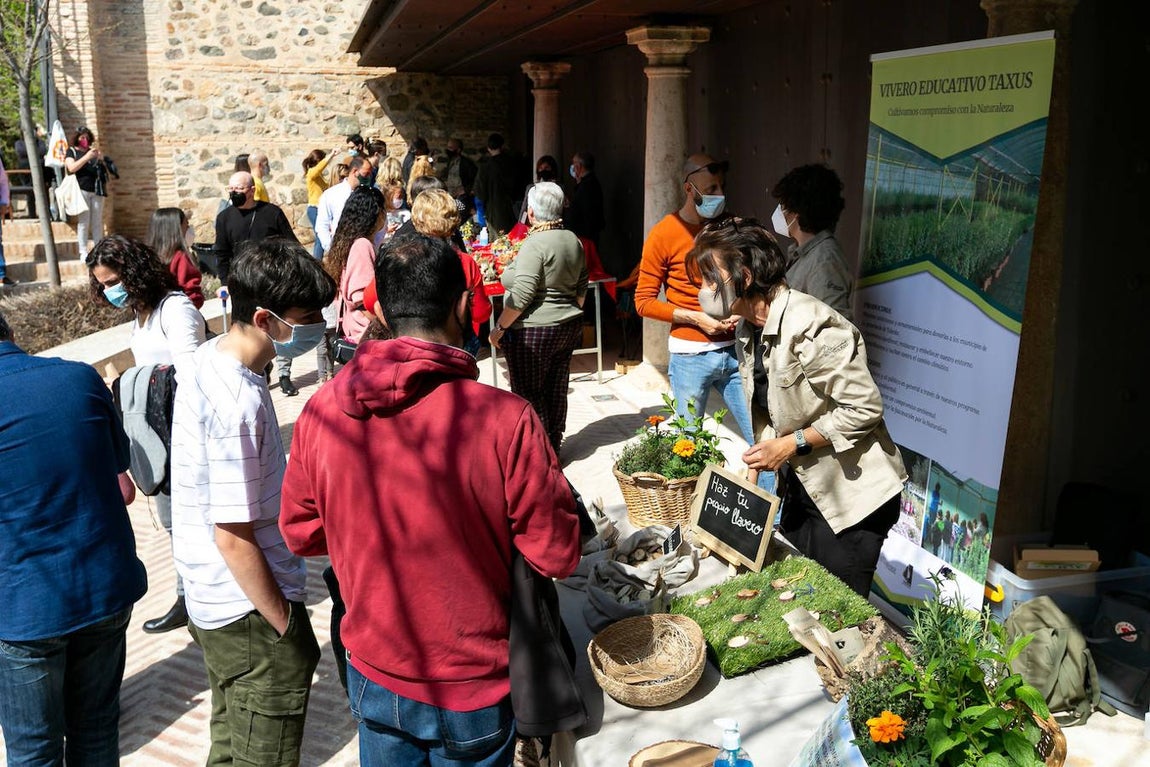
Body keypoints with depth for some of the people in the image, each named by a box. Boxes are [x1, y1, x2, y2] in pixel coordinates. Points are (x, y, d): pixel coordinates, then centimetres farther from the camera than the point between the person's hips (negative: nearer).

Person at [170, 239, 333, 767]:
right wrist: (286, 626, -14)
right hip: (250, 612, -9)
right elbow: (233, 536, -25)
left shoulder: (209, 358, 0)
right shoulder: (239, 403, -29)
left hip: (211, 601, 9)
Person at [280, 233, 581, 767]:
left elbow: (300, 533, 0)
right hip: (469, 686, -3)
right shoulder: (505, 419, -26)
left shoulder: (321, 411, -14)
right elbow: (557, 556, -16)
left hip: (372, 676, 3)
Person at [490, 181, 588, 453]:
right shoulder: (573, 241, 8)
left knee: (529, 395, 2)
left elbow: (521, 296, -22)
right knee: (556, 390, 15)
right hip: (568, 328, 9)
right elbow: (581, 289, 17)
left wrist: (499, 327, -14)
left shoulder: (535, 243, -17)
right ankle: (553, 449, 25)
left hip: (533, 332, -9)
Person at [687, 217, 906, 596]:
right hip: (801, 487, 8)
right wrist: (757, 464, 3)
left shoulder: (811, 326, -24)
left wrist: (792, 445, -21)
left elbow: (865, 408, -23)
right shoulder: (749, 331, 5)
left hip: (851, 495, -8)